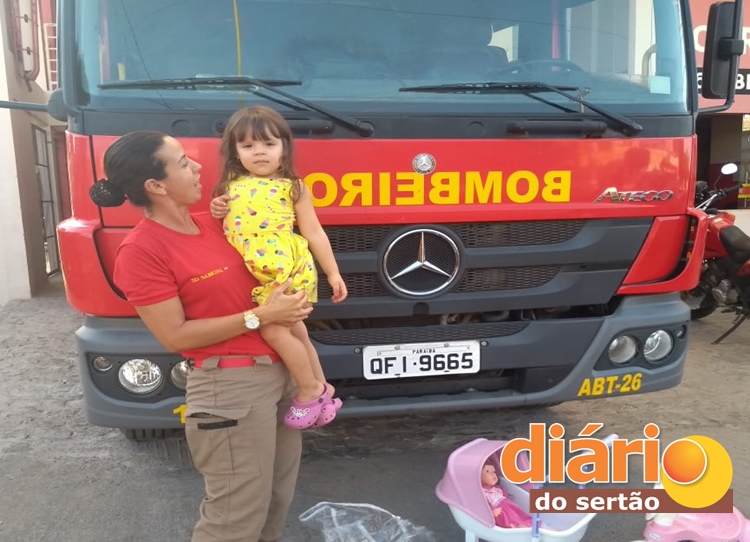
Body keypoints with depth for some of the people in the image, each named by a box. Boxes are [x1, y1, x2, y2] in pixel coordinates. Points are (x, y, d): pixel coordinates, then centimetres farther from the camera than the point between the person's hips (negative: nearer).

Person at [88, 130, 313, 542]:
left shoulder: (210, 222, 8)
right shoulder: (141, 250, -15)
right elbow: (175, 336, -16)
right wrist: (260, 317, -18)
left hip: (280, 370, 8)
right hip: (230, 384, -8)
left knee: (278, 498, 19)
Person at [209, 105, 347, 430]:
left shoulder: (292, 187, -2)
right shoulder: (231, 186, 10)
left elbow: (314, 233, 0)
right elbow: (230, 224, 23)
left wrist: (333, 273, 0)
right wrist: (217, 213, 1)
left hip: (290, 271, -5)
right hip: (259, 276, 6)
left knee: (273, 330, -12)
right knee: (294, 332, 14)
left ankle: (310, 391, 8)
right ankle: (320, 387, 30)